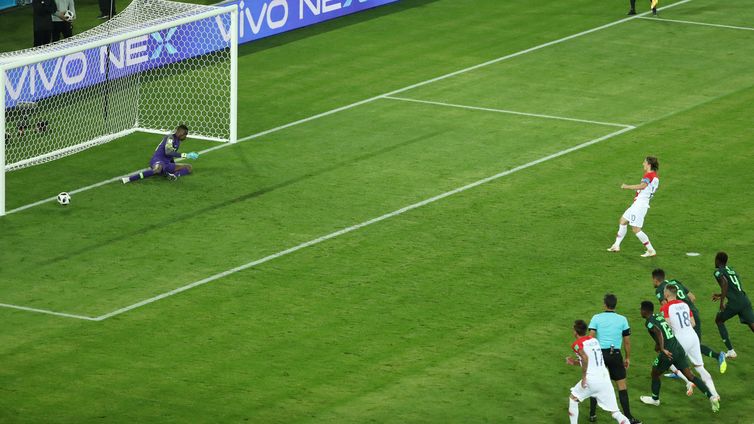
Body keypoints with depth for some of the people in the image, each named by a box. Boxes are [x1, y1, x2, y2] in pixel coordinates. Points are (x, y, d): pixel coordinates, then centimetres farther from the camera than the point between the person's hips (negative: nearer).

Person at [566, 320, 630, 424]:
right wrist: (575, 362, 33)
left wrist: (584, 377, -16)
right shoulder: (594, 340, 18)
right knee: (614, 412, 3)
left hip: (591, 379, -5)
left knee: (573, 398, 22)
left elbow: (585, 358, -22)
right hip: (605, 378, 5)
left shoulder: (577, 344, -3)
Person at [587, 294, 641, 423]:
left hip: (599, 353, 0)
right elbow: (627, 341, 4)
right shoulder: (622, 319, 1)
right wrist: (628, 358, 15)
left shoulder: (596, 318, -2)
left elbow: (591, 337, -8)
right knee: (622, 384, 6)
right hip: (615, 354, 0)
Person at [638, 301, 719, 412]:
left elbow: (658, 332, -27)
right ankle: (711, 397, -6)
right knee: (690, 376, 6)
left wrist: (662, 349, -30)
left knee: (655, 374, 20)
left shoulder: (649, 322, -7)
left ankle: (655, 399, 37)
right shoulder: (660, 317, 16)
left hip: (668, 353, -6)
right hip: (679, 349, 6)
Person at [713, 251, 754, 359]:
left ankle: (731, 351, 15)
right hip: (745, 301, 5)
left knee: (719, 321, 19)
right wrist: (721, 295, 45)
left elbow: (725, 282, -18)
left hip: (734, 303, -5)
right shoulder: (732, 270, 25)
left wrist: (722, 301, -14)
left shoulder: (718, 271, 3)